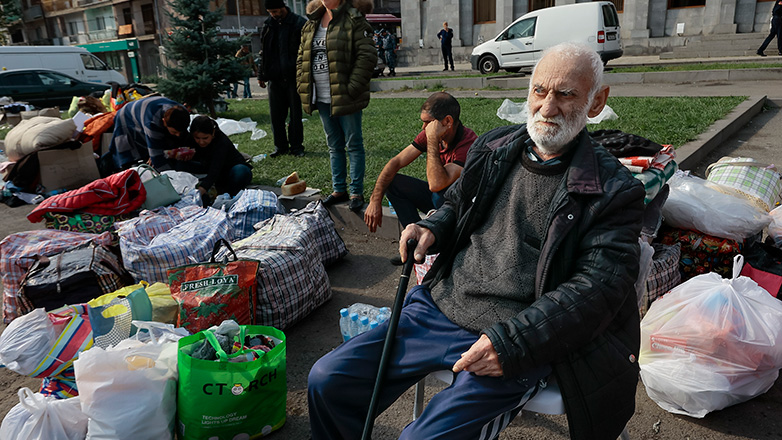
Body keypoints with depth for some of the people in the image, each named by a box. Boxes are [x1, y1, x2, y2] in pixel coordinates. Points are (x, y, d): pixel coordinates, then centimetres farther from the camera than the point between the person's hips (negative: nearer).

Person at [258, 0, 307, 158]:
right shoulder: (268, 25, 11)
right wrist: (261, 75, 14)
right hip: (274, 78, 5)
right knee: (276, 115, 7)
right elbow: (264, 52, 17)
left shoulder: (299, 23, -5)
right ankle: (281, 146, 17)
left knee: (296, 114, 3)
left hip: (293, 77, -5)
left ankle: (296, 146, 13)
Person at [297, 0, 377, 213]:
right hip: (322, 99, 7)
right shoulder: (312, 23, 13)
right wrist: (303, 87, 7)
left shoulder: (354, 20, -8)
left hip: (345, 98, -7)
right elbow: (302, 57, 18)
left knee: (353, 144, 2)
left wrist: (352, 88, -19)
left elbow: (367, 56, -14)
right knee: (334, 145, 15)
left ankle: (356, 192, 11)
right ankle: (339, 189, 26)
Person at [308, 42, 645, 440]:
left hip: (519, 342, -5)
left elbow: (598, 286, -13)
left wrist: (511, 341, -22)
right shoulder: (492, 149, 11)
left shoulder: (613, 190, -6)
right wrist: (431, 229, 2)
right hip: (437, 307, 6)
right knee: (326, 381, 0)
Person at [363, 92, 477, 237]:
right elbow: (396, 162, -6)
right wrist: (375, 201, -14)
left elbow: (436, 184, -40)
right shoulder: (428, 133, -8)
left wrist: (432, 140, -35)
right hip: (437, 196, 7)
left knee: (441, 194, -37)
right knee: (392, 182, -8)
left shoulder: (468, 143, -29)